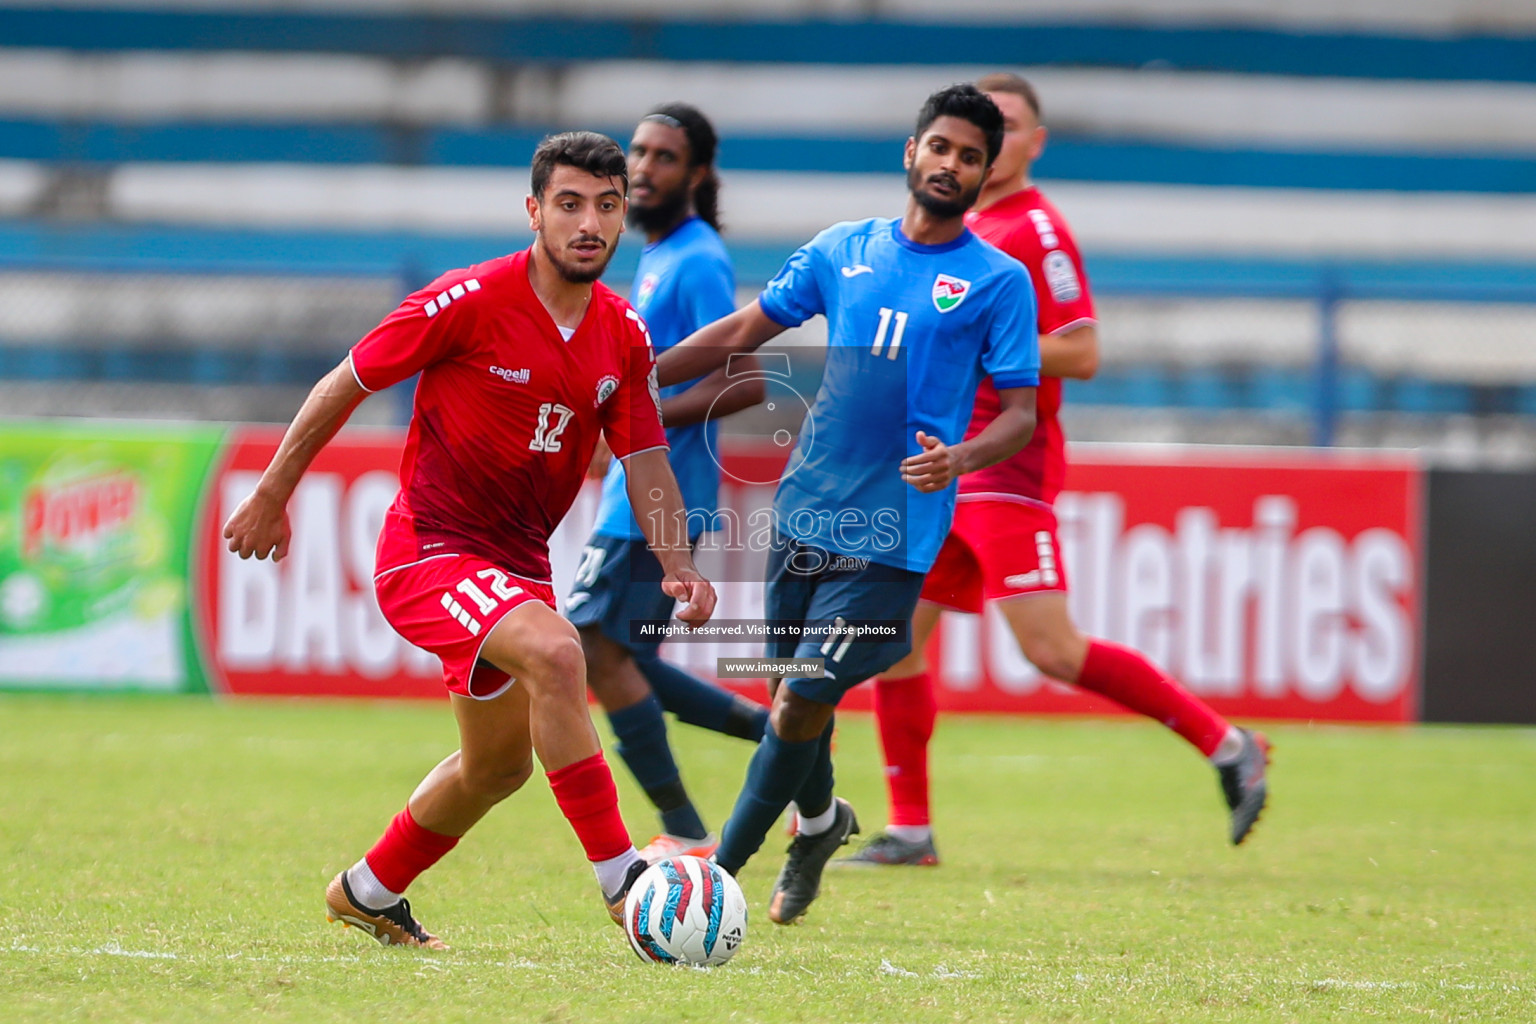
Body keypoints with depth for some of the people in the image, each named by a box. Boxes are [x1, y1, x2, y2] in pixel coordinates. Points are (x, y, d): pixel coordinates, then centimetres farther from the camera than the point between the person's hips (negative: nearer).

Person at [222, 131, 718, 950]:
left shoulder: (624, 336, 0)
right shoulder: (468, 301, -18)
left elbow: (645, 462, 5)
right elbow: (345, 386, -8)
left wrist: (677, 566, -13)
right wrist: (272, 497, -2)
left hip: (516, 561, 8)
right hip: (429, 547, -8)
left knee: (499, 765, 20)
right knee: (554, 652, -33)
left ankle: (368, 894, 44)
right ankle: (619, 878, -31)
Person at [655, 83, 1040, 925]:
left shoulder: (999, 281, -1)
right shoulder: (844, 250, 9)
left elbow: (1021, 414, -3)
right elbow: (743, 331, 16)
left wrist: (961, 458, -24)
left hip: (888, 538, -4)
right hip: (806, 511, 4)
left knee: (800, 698, -12)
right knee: (795, 692, 14)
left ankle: (720, 875, -2)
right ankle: (820, 822, 43)